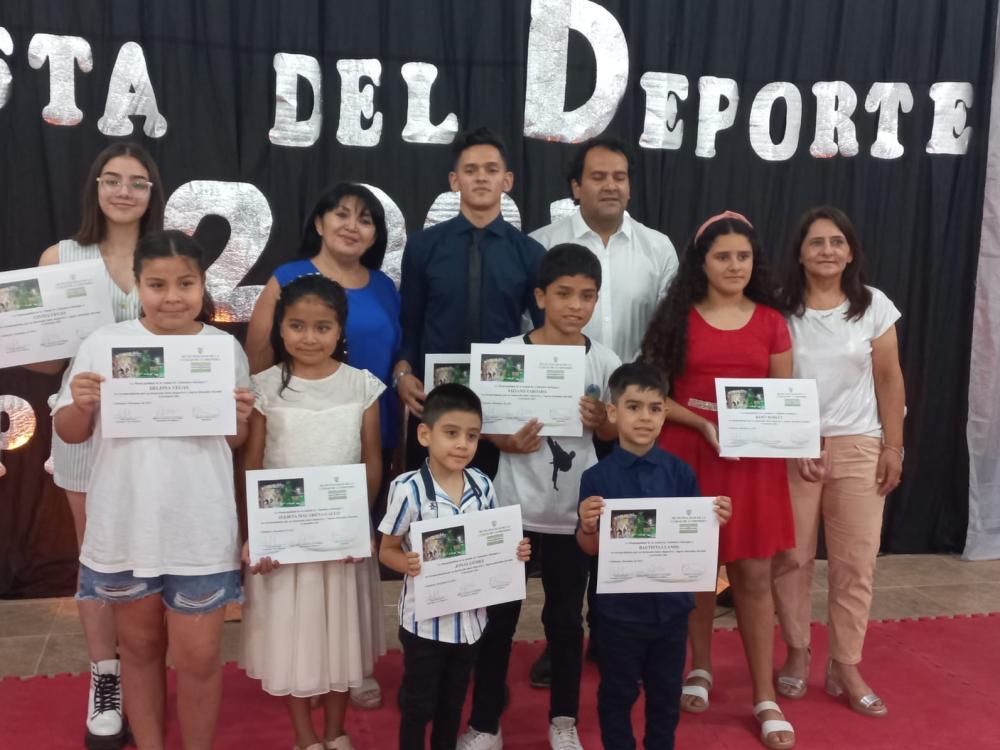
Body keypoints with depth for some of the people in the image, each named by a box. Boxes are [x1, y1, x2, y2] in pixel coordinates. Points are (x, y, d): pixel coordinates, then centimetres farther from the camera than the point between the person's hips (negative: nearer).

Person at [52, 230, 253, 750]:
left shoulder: (226, 348, -2)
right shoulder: (103, 344, -4)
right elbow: (69, 433, 4)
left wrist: (240, 421, -14)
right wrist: (80, 405, -16)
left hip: (200, 532, -1)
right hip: (124, 528, 1)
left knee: (198, 658, 7)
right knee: (140, 648, 18)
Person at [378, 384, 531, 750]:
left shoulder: (483, 485, -5)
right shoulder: (409, 489, -19)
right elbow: (387, 550, -11)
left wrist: (514, 551, -11)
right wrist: (407, 564, -31)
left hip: (470, 616, 5)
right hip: (425, 618, -4)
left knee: (453, 700, 23)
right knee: (418, 703, 13)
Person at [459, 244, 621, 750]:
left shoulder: (604, 362, -3)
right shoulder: (507, 353, -8)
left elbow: (613, 436, 7)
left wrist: (600, 420, -14)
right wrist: (510, 442, -21)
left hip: (573, 513, 1)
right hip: (513, 508, -1)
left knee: (565, 617, 15)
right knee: (498, 616, 9)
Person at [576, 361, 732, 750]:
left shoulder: (681, 473, -3)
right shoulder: (597, 477, -9)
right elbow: (590, 549, -5)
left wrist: (714, 521, -17)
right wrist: (587, 526, -26)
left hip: (670, 603, 3)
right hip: (619, 606, -2)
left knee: (666, 692, 19)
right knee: (618, 693, 14)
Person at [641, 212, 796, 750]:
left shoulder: (771, 322, 5)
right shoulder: (678, 318, 0)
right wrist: (703, 424, -15)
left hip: (754, 460, 1)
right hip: (688, 455, -1)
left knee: (753, 575, 2)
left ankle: (765, 697, 12)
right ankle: (701, 669, 30)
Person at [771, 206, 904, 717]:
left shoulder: (874, 306, 1)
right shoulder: (779, 308, -2)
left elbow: (889, 380, 4)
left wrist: (893, 446, 1)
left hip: (858, 446, 1)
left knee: (855, 561, 2)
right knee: (791, 556, 5)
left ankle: (845, 667, 15)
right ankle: (797, 653, 23)